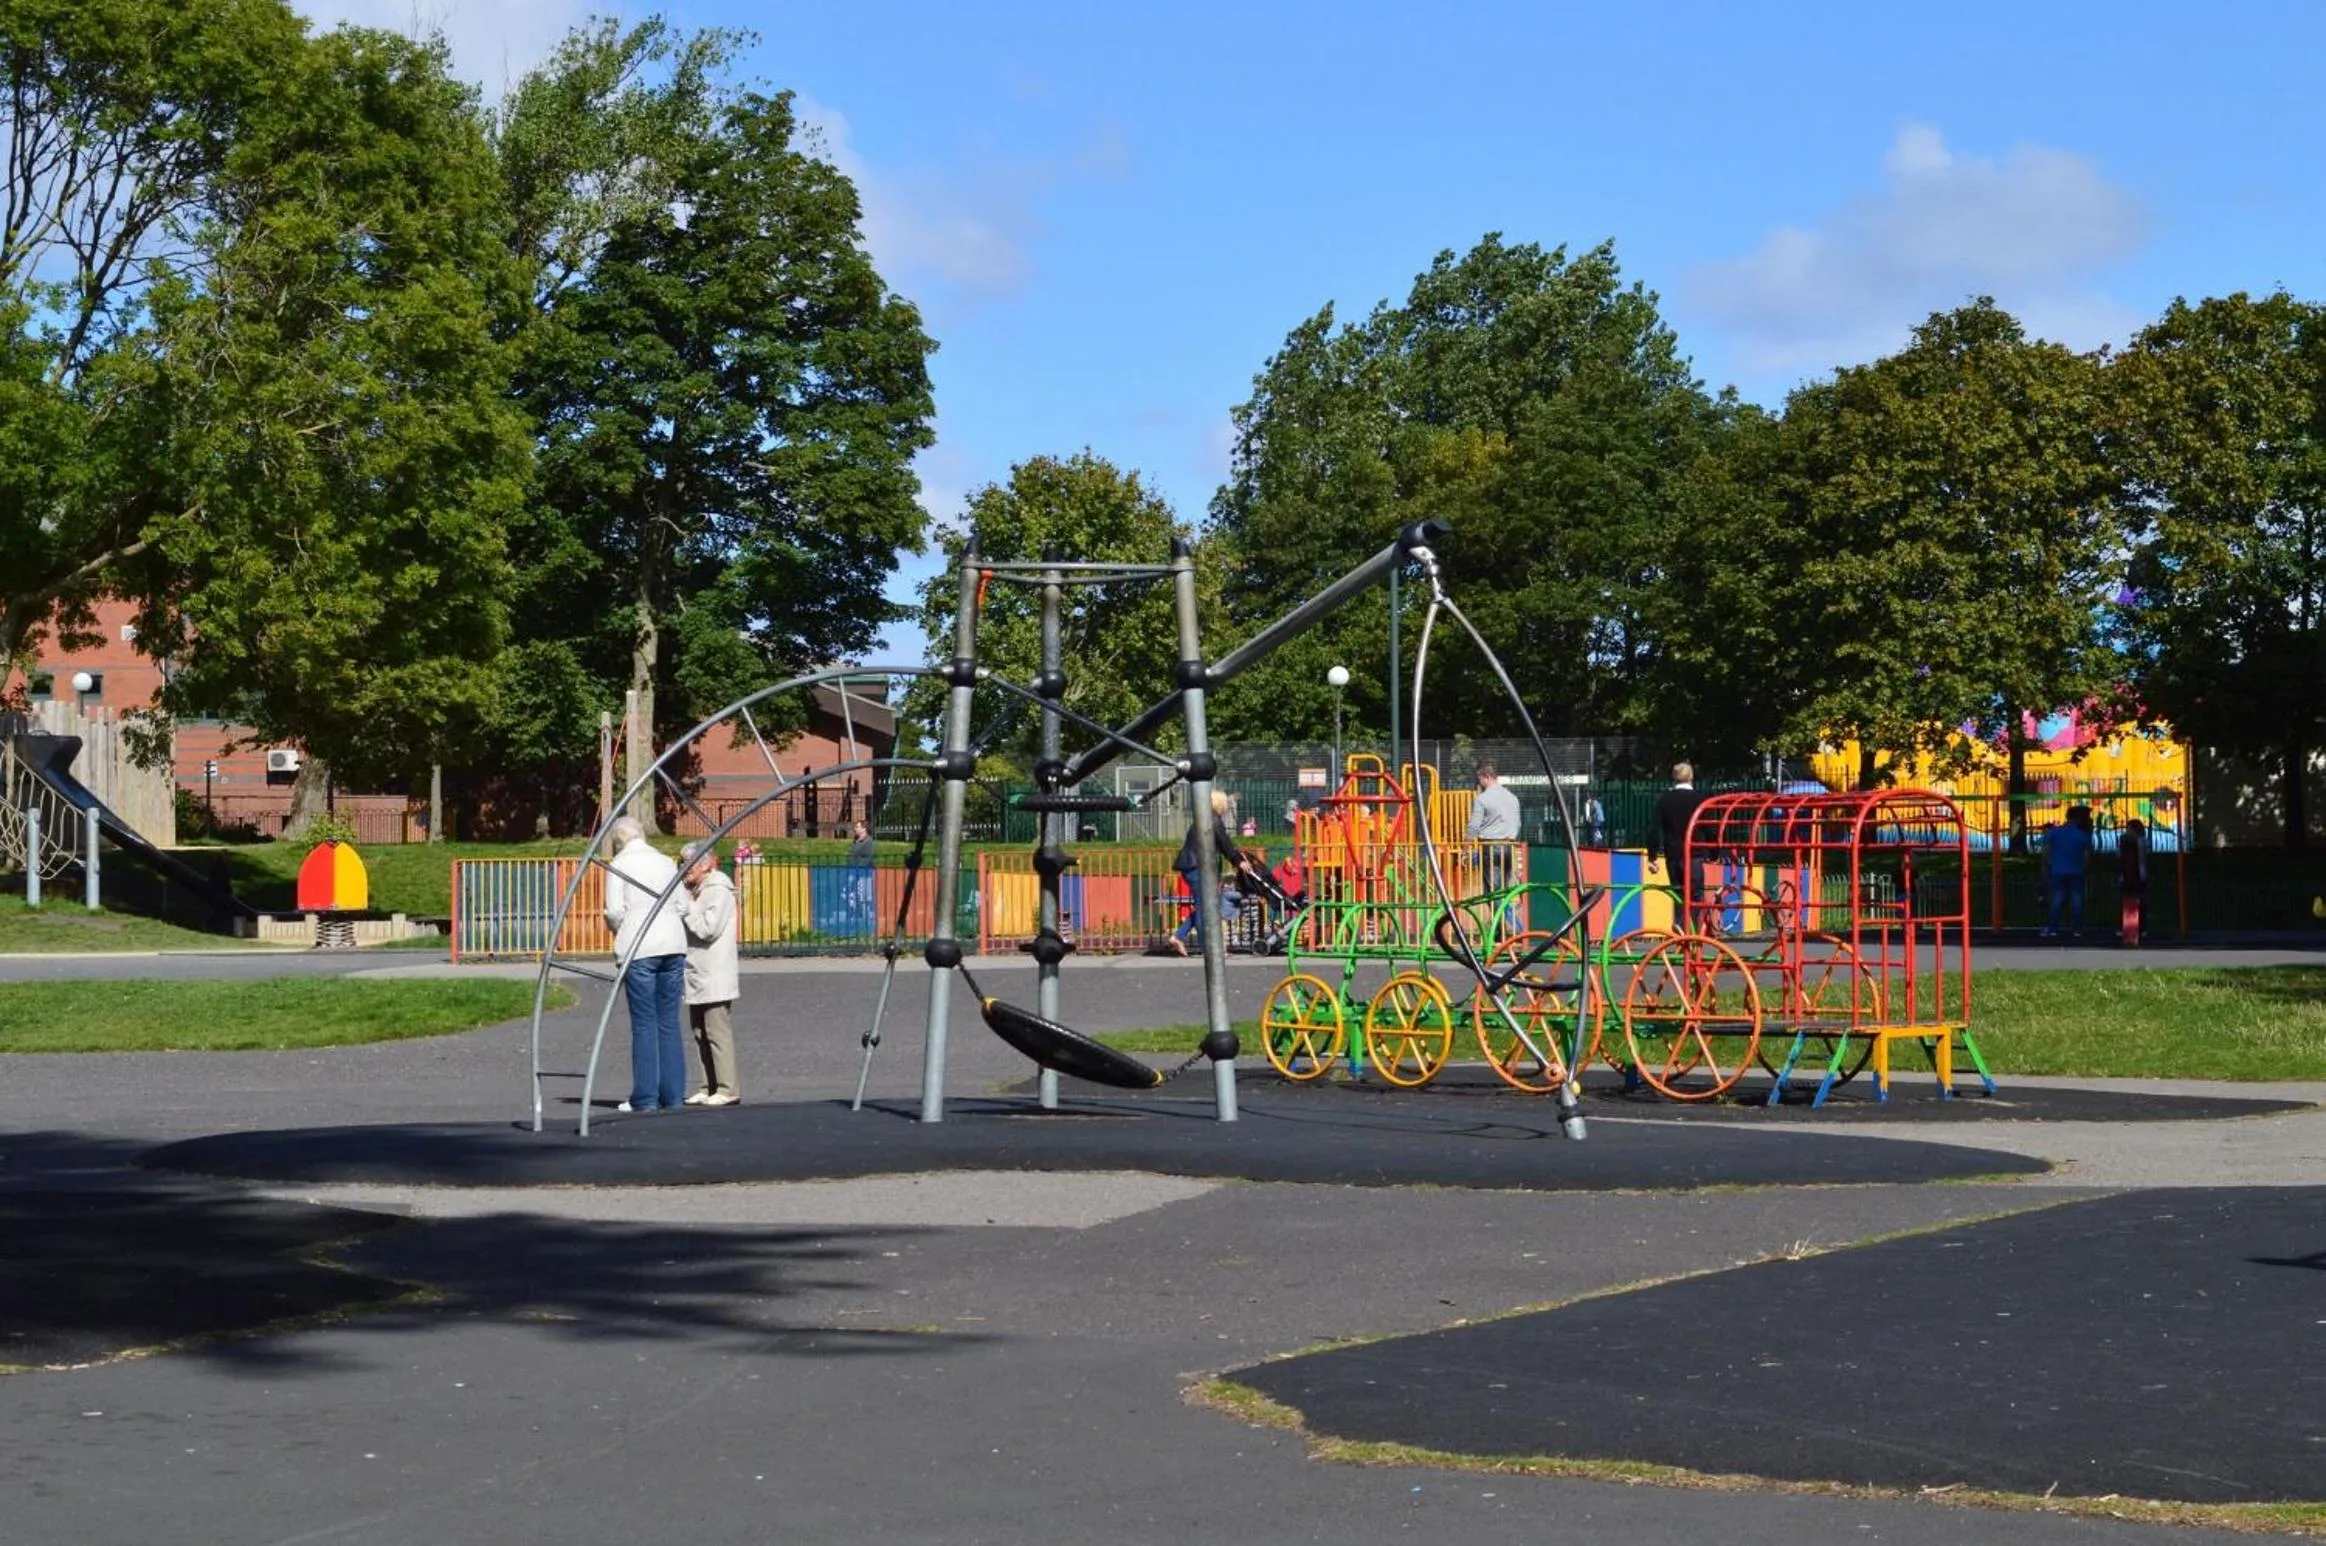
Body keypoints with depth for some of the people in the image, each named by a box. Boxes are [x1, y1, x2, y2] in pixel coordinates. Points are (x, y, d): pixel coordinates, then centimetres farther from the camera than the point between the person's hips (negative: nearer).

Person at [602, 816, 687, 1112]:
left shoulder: (619, 865, -1)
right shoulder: (666, 862, 13)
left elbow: (614, 911, -7)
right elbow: (681, 905, 10)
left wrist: (619, 932, 12)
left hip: (638, 949, -4)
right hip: (673, 944, 4)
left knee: (644, 1023, -2)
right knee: (670, 1022, 7)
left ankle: (645, 1097, -1)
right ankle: (673, 1096, 7)